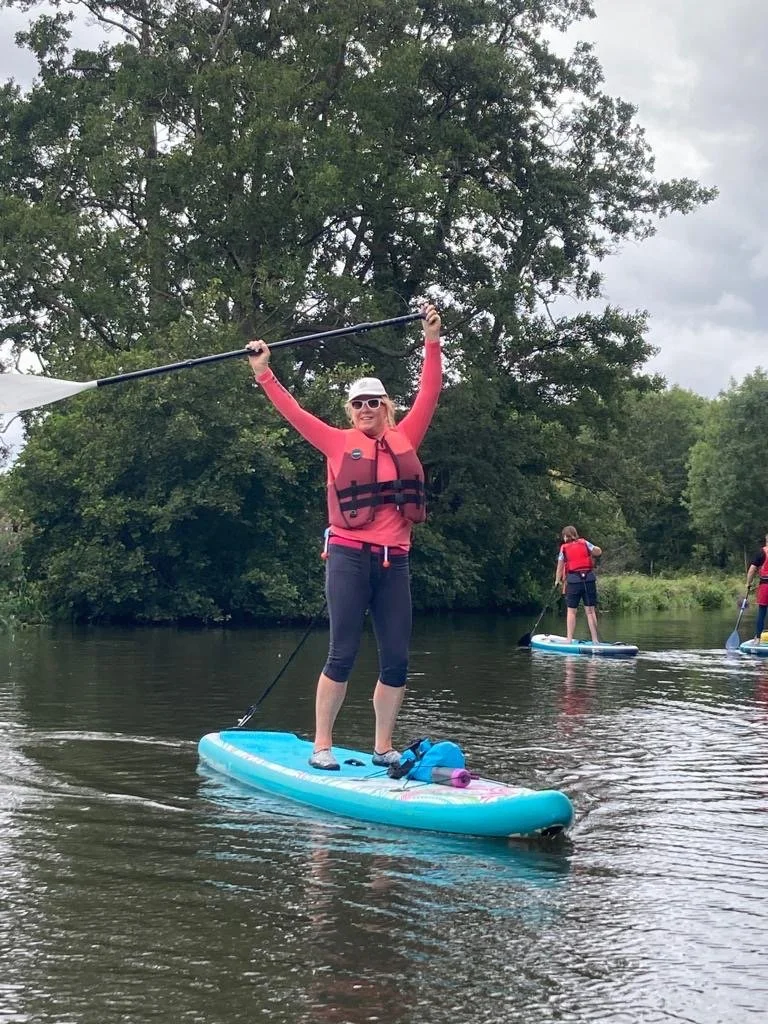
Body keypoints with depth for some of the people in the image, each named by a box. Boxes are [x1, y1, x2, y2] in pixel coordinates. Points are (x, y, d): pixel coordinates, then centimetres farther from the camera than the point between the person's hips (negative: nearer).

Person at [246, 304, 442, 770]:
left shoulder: (405, 439, 12)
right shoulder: (339, 443, 6)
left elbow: (429, 396, 7)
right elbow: (293, 412, 2)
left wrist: (432, 342, 1)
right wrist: (263, 372, -5)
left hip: (394, 561, 3)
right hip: (349, 557, -3)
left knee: (397, 660, 2)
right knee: (343, 655, -5)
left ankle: (383, 747, 13)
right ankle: (322, 744, 3)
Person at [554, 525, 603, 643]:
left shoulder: (564, 548, 4)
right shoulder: (584, 543, 7)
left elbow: (560, 567, 5)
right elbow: (598, 551, 5)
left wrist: (557, 580, 20)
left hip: (573, 579, -2)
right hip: (589, 579, 2)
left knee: (571, 611, 6)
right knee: (590, 611, 4)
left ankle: (569, 639, 3)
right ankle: (595, 639, 3)